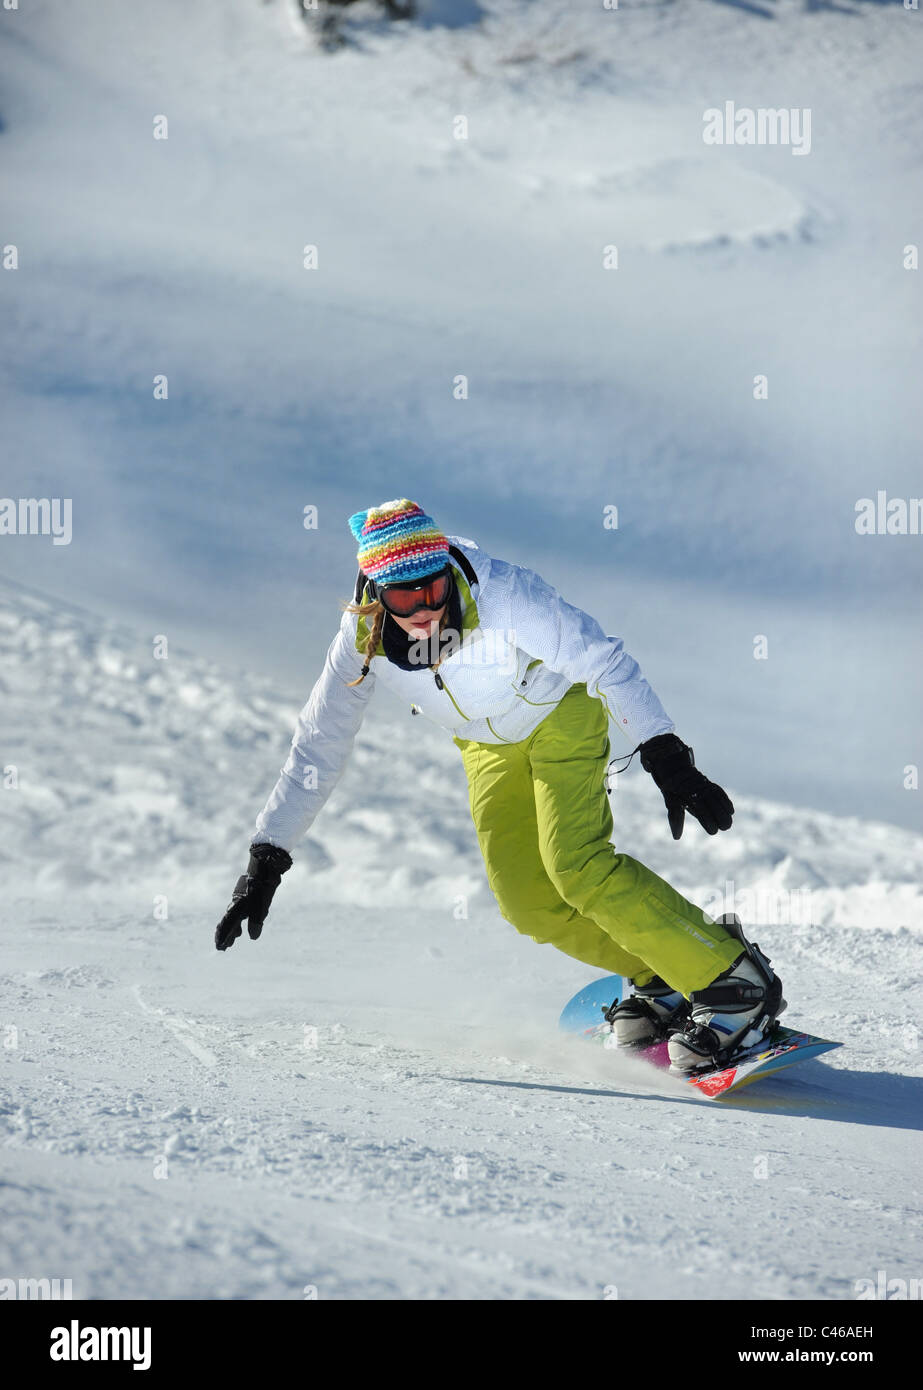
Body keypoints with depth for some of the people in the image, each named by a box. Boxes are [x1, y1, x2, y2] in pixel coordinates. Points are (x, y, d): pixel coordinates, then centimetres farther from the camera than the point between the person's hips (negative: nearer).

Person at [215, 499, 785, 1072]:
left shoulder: (502, 595, -35)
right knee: (526, 899, -6)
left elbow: (605, 661, -30)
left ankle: (734, 981, -14)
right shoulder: (363, 641, -23)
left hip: (561, 711, -5)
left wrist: (668, 759, -37)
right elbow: (316, 752, -14)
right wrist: (265, 862, -16)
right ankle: (660, 980, 12)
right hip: (490, 744, 5)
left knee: (575, 865, -22)